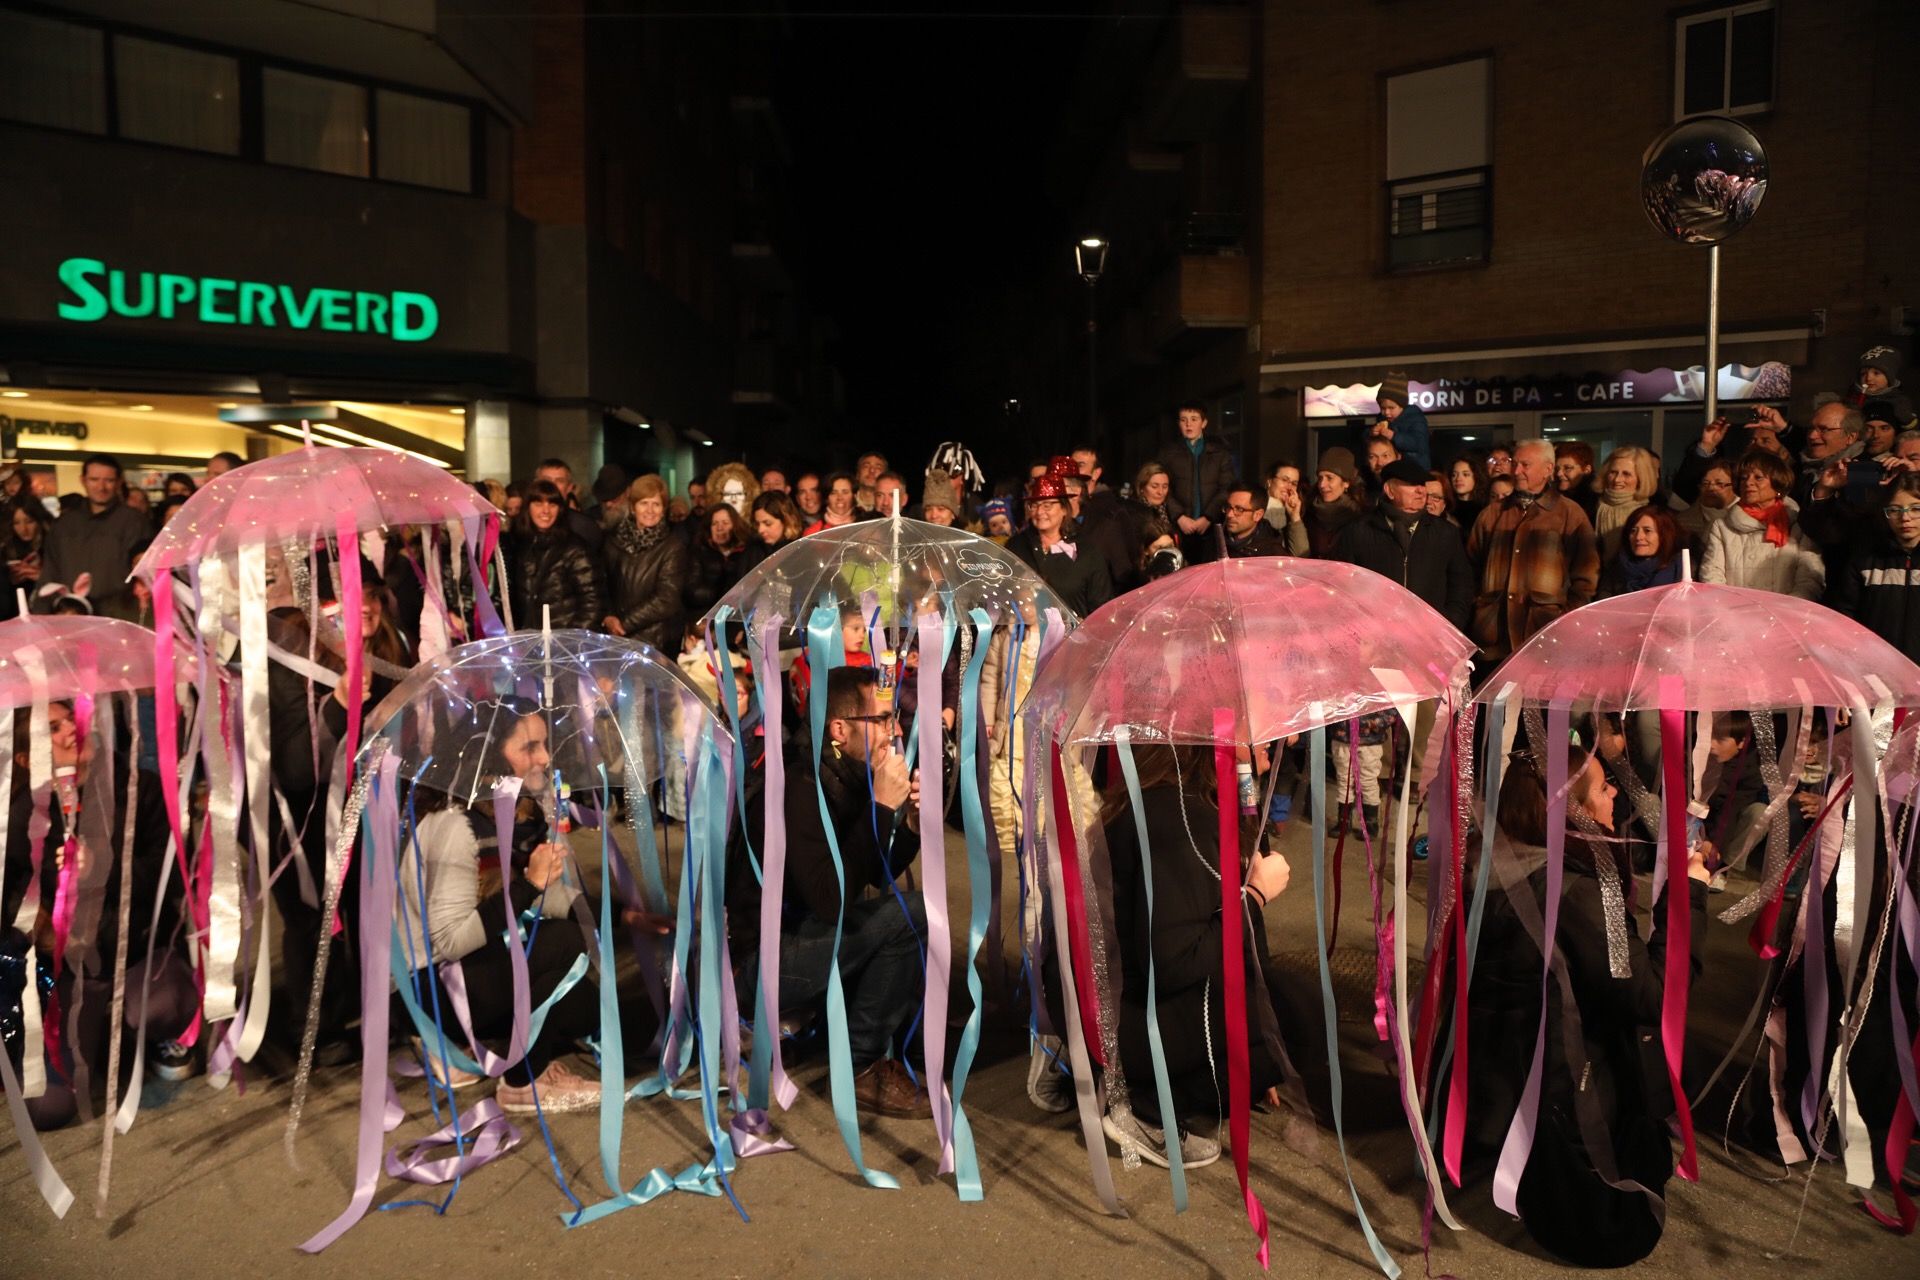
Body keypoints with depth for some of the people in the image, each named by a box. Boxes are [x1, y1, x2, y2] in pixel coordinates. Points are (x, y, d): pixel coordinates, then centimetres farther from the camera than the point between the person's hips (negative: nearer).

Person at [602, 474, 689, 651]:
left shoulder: (673, 548, -3)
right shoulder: (615, 540, 9)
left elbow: (665, 601, -9)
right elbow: (603, 583, 8)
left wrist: (625, 623, -11)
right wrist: (608, 617, -8)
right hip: (613, 635, 3)